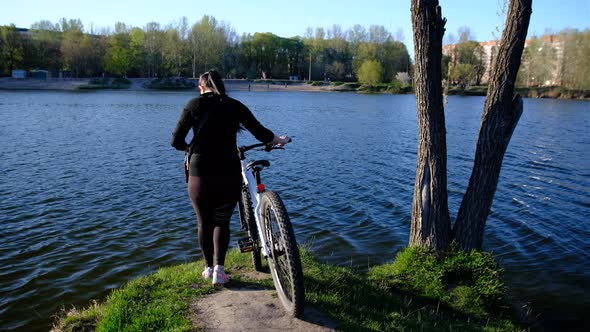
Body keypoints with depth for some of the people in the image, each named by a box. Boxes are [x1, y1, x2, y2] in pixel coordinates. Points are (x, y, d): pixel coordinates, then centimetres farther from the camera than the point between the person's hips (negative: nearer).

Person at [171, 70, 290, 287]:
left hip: (200, 175, -1)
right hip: (229, 174, 1)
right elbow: (260, 133, 5)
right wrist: (280, 140, 24)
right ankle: (219, 269, 8)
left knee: (204, 223, 19)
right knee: (222, 222, 19)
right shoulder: (235, 105, 5)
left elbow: (176, 141, 0)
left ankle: (209, 268, 30)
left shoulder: (195, 104, 3)